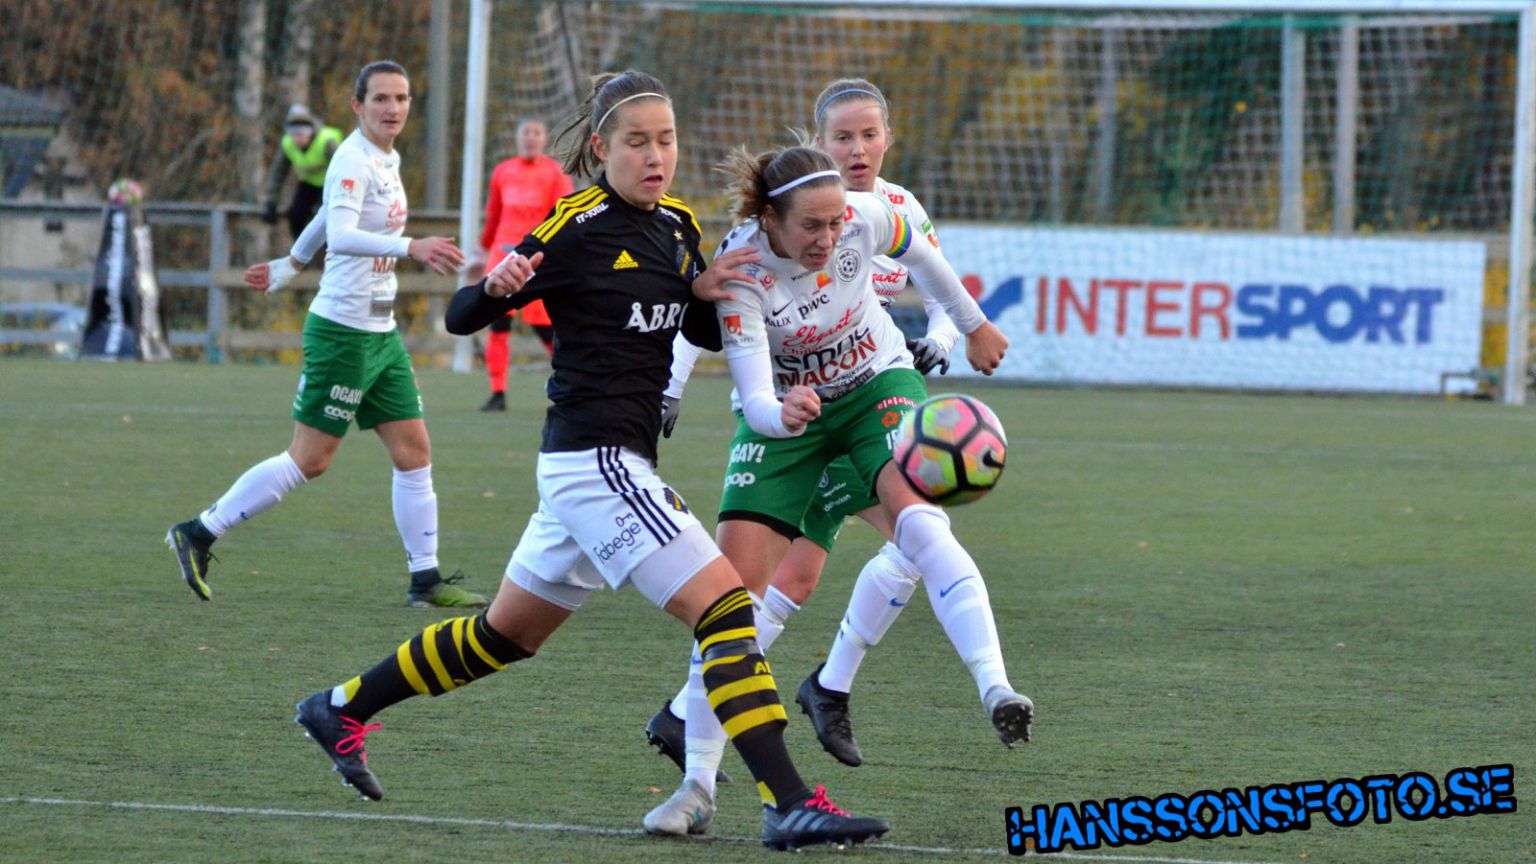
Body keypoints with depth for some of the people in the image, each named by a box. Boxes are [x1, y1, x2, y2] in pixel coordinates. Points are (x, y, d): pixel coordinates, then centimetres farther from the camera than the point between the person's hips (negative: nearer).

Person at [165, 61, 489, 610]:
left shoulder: (386, 161, 12)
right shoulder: (353, 162, -17)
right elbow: (339, 235, -33)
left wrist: (287, 268, 37)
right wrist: (410, 247, -45)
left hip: (381, 333, 9)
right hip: (343, 331, -9)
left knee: (414, 451, 5)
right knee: (308, 461, -6)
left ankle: (425, 579, 10)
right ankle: (199, 534, 3)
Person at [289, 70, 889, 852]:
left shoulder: (678, 226, 11)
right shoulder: (577, 227, -11)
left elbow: (705, 334, 23)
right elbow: (460, 317, -9)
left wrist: (706, 291, 0)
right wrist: (497, 285, -32)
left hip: (614, 464, 9)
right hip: (593, 458, -9)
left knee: (506, 633, 21)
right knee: (726, 607, -17)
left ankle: (341, 709, 35)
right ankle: (790, 806, -20)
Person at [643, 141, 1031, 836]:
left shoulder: (865, 218, -23)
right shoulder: (738, 273, -30)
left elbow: (919, 254, 2)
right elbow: (754, 400, -36)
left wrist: (973, 324, 16)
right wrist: (782, 414, -59)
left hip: (877, 383, 1)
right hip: (783, 409, -1)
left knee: (916, 514, -30)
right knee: (736, 582, -10)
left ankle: (996, 688, -41)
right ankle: (698, 782, 0)